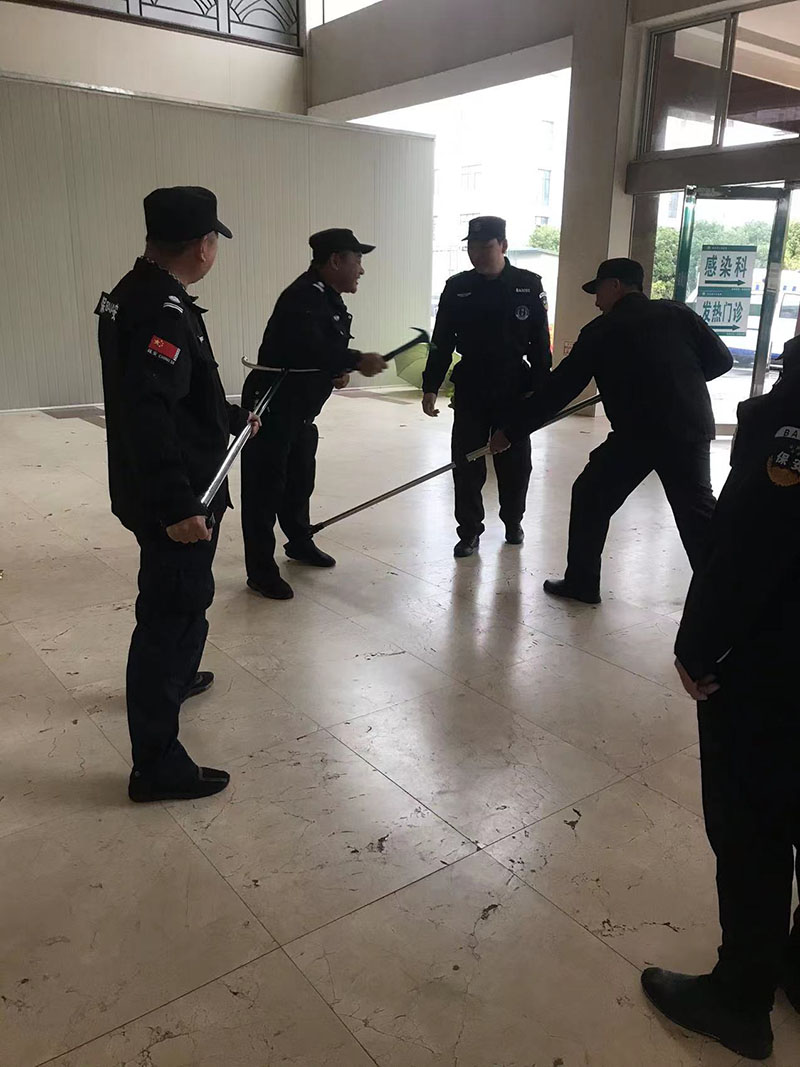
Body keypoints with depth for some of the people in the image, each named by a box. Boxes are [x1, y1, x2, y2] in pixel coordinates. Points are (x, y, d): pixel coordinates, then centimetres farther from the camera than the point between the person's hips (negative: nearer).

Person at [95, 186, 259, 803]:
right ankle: (157, 764, 11)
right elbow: (147, 414, -32)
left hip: (172, 491, 10)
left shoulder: (136, 293, 11)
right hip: (173, 497, -10)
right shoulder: (163, 312, -23)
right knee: (172, 610, -1)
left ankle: (174, 677, 54)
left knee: (184, 596, 29)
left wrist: (232, 417, 31)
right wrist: (176, 506, -31)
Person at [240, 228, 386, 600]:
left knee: (301, 478, 22)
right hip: (271, 406, -10)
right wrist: (357, 361, -27)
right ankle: (261, 570, 6)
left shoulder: (329, 300, 11)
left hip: (300, 409, 10)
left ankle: (300, 542, 43)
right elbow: (307, 347, -36)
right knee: (265, 487, -3)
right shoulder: (302, 297, -22)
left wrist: (339, 371, -4)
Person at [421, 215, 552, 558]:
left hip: (515, 391, 0)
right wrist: (431, 387, -2)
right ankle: (469, 531, 14)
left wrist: (540, 389, -4)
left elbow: (540, 343, -1)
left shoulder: (528, 285, -2)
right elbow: (441, 342, 3)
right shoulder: (457, 287, 1)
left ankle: (513, 522, 30)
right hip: (469, 391, 1)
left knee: (515, 463, 9)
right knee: (466, 465, 1)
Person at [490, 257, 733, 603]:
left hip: (637, 435, -4)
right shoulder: (678, 312, 10)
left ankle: (581, 582, 19)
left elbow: (559, 389, 1)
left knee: (590, 498, 14)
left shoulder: (601, 331, 2)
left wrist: (512, 430, 7)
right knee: (697, 510, 14)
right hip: (691, 429, 4)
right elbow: (721, 360, 8)